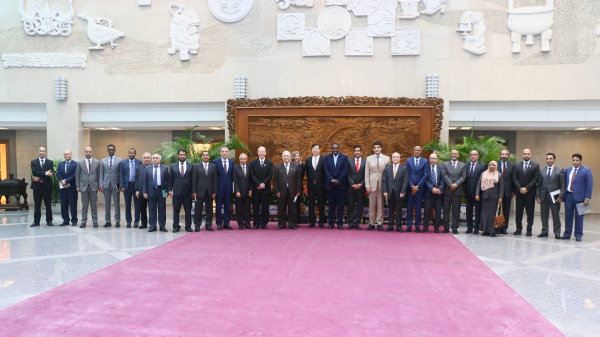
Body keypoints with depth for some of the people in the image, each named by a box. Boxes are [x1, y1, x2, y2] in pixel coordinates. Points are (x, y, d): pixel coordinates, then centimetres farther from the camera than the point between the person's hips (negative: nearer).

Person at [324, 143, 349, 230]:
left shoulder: (344, 157, 3)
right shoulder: (327, 157, 6)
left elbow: (345, 170, -3)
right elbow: (326, 170, 0)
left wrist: (338, 180, -11)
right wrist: (332, 180, -11)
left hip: (341, 184, -1)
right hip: (330, 184, 1)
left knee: (340, 204, 2)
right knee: (331, 204, 4)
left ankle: (340, 223, 8)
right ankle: (331, 222, 11)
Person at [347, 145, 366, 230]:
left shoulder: (365, 162, 5)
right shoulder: (349, 161, 6)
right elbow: (348, 175, 2)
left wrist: (361, 184, -9)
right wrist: (352, 184, -8)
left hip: (361, 187, 0)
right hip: (351, 187, 0)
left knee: (360, 206, 3)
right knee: (350, 205, 2)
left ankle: (357, 223, 10)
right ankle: (350, 223, 9)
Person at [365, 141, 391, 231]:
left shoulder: (386, 158, 6)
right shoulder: (369, 159, 8)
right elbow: (366, 173, 5)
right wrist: (367, 186, -4)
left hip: (382, 185, 0)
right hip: (372, 184, 0)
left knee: (380, 205, 3)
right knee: (372, 205, 3)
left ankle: (379, 223, 10)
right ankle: (371, 223, 10)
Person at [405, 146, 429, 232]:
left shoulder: (425, 161, 5)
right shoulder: (408, 160, 7)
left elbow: (425, 175, -1)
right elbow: (407, 175, 2)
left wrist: (417, 186, -8)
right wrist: (411, 186, -8)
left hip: (419, 187, 0)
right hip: (410, 187, 0)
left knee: (418, 208, 3)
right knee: (409, 207, 2)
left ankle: (417, 226, 10)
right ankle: (409, 225, 8)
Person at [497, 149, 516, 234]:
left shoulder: (513, 165, 8)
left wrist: (513, 191, -1)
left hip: (508, 191, 1)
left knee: (506, 211, 5)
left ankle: (504, 228, 12)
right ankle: (497, 228, 6)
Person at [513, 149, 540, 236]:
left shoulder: (535, 166, 4)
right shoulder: (517, 165, 11)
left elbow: (535, 179, -4)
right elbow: (514, 178, 5)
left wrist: (526, 188, -12)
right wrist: (520, 188, -8)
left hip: (530, 193, -2)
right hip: (519, 193, 2)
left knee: (530, 212, 1)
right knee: (518, 212, 4)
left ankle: (529, 230, 8)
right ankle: (518, 229, 12)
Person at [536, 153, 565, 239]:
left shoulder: (560, 170, 1)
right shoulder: (541, 170, 10)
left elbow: (563, 185, -2)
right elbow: (538, 184, 10)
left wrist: (561, 196, -11)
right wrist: (537, 196, 3)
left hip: (554, 196, -3)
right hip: (543, 196, 3)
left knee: (556, 215, 2)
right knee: (544, 215, 7)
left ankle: (557, 233, 9)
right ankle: (544, 231, 18)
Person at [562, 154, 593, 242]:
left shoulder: (586, 170, -1)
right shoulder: (567, 170, 11)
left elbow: (589, 185, -4)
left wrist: (587, 198, -10)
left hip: (579, 197, -4)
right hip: (568, 196, 4)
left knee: (579, 217, 3)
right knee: (568, 216, 6)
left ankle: (578, 235, 13)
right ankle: (567, 234, 15)